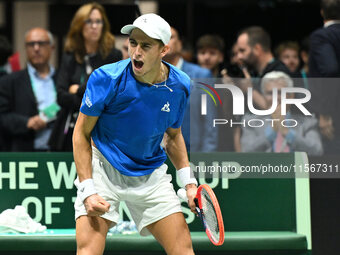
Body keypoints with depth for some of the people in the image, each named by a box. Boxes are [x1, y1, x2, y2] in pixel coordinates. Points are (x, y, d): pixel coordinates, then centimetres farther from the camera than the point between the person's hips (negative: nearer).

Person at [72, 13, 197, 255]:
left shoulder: (180, 85, -7)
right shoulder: (107, 78, -20)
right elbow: (81, 134, -10)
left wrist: (189, 181, 0)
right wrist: (87, 189, -18)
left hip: (151, 176, 4)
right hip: (104, 169, -4)